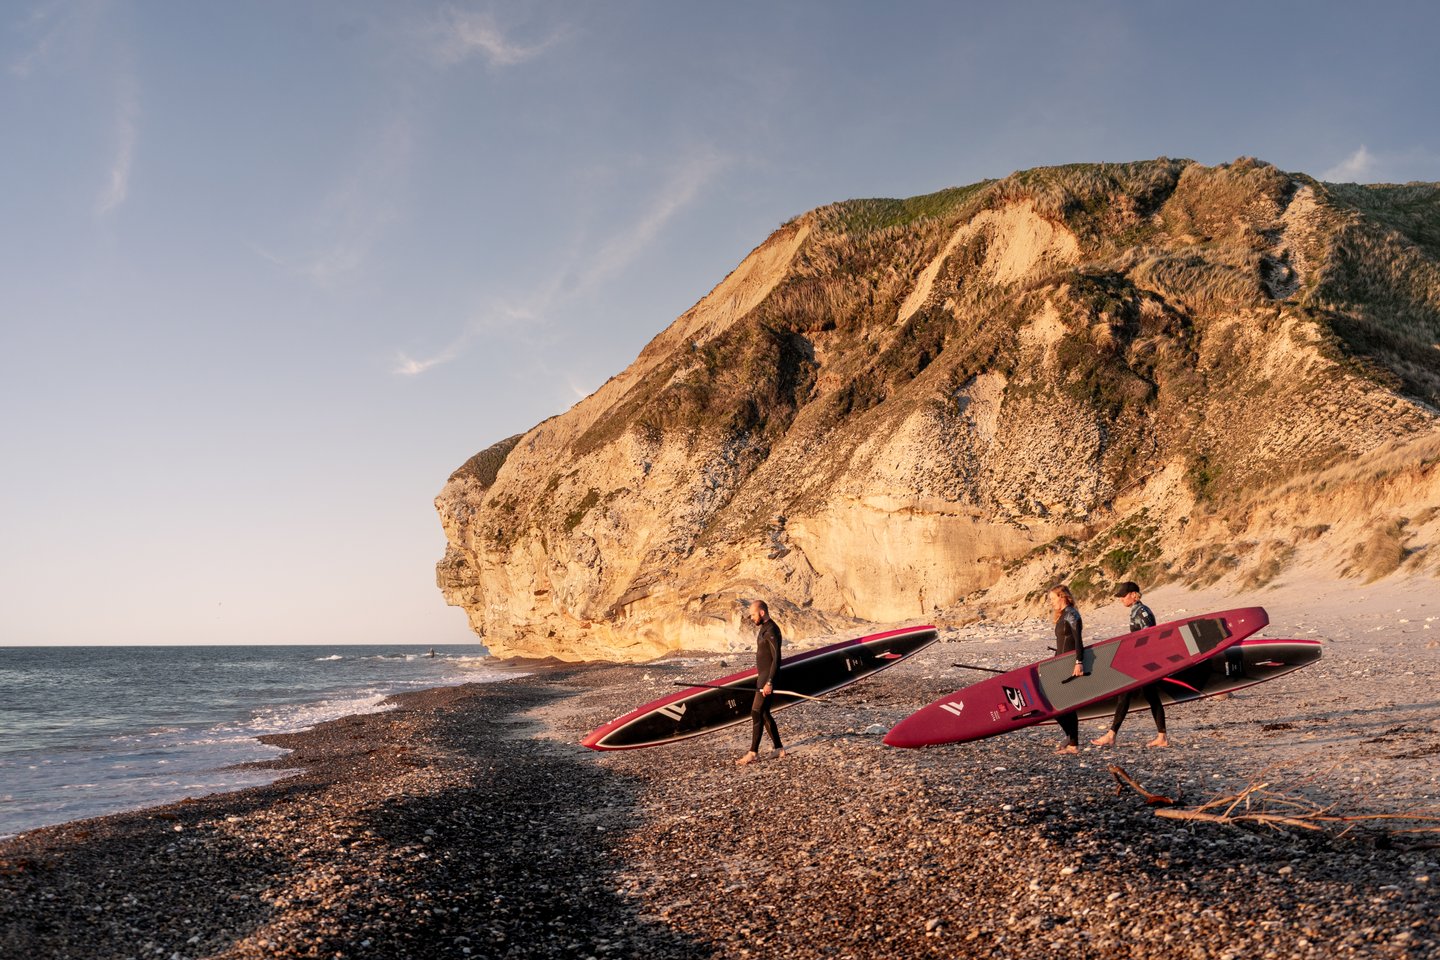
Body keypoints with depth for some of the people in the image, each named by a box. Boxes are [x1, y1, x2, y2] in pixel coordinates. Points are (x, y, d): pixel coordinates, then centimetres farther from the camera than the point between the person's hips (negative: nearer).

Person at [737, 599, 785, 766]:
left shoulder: (771, 631, -17)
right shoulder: (764, 629, 14)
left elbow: (776, 658, -21)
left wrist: (769, 682, -24)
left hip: (767, 678, -10)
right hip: (763, 677, 10)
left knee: (756, 713, -9)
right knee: (764, 714, 12)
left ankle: (753, 753, -5)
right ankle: (779, 749, 17)